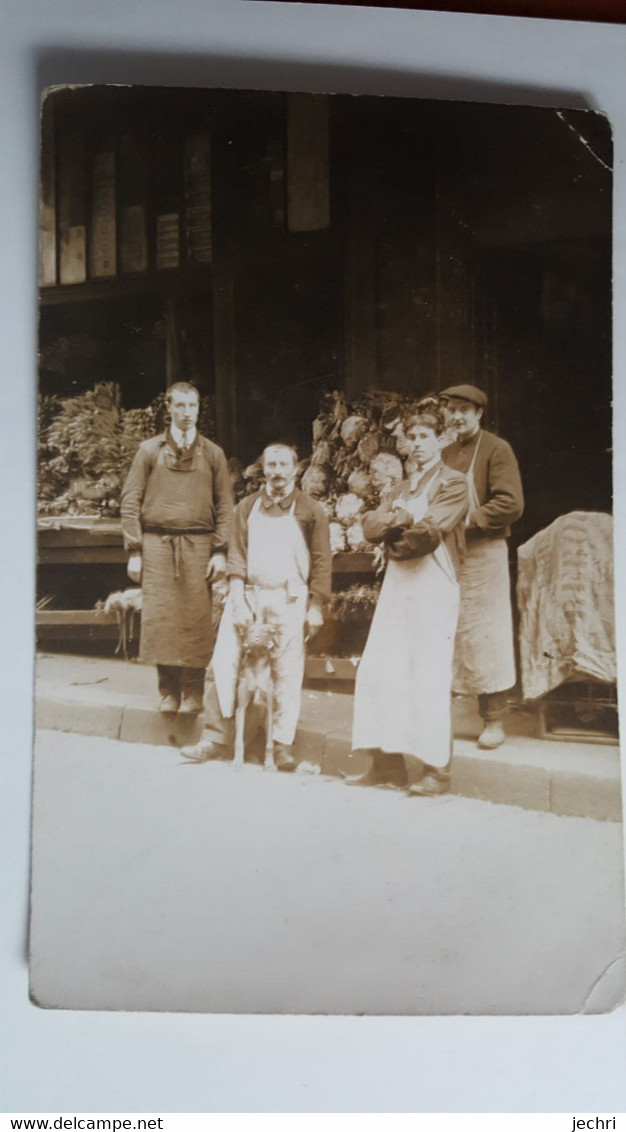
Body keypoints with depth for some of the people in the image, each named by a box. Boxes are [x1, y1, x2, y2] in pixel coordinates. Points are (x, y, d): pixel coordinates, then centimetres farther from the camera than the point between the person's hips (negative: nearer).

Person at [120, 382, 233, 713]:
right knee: (159, 617, -3)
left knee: (196, 620, -2)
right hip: (157, 542, 0)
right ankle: (169, 691, 8)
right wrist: (134, 550, -3)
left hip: (198, 543, 0)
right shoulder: (149, 450, 9)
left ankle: (193, 692, 7)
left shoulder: (212, 453, 11)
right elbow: (130, 501, 5)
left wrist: (220, 551, -2)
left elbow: (225, 506, 8)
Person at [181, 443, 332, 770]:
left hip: (289, 600, -2)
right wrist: (238, 600, -6)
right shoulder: (246, 508, 10)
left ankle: (282, 745, 9)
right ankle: (218, 737, 7)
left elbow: (321, 562, 2)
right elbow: (236, 555, 4)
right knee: (222, 666, -3)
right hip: (248, 596, 2)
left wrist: (316, 606, -4)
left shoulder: (310, 511, 3)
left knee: (286, 674, 0)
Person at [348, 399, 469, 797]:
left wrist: (393, 526, -3)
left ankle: (436, 768, -2)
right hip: (396, 583, 7)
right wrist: (404, 518, -9)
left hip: (434, 585, -7)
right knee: (378, 671, 0)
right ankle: (388, 762, 6)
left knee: (429, 677, -8)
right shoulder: (400, 489, 21)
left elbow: (429, 529, -14)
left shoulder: (453, 483, 1)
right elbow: (370, 526, 7)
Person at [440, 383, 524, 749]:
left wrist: (470, 518, -18)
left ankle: (494, 720, 5)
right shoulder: (445, 454, 15)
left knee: (486, 636, -3)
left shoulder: (496, 449, -2)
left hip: (484, 553, -6)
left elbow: (512, 503, -12)